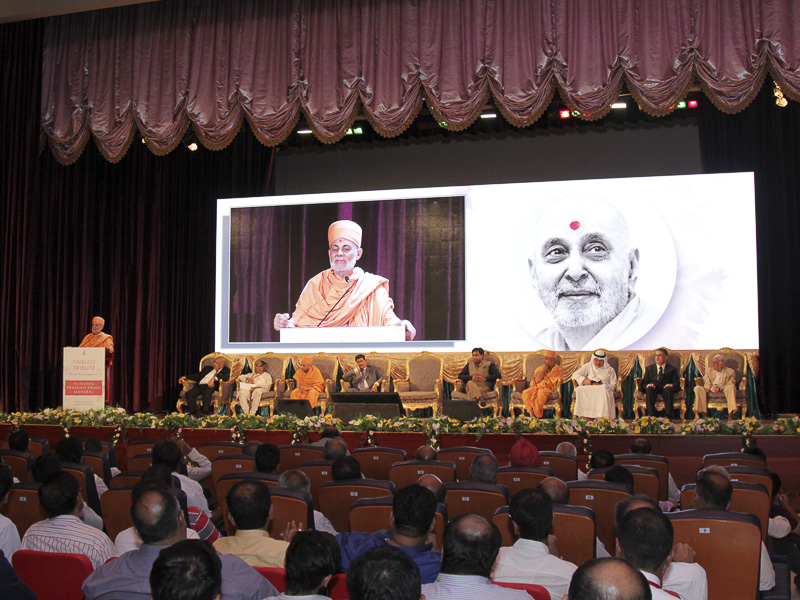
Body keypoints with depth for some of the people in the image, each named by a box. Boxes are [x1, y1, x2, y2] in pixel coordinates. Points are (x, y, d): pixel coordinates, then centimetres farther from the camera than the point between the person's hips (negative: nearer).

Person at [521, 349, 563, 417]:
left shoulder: (558, 369, 4)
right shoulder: (540, 368, 14)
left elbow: (555, 382, -10)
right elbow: (537, 381, 1)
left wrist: (544, 377, 0)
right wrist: (543, 370, -6)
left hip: (548, 388, -5)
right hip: (537, 387, 5)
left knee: (541, 393, -40)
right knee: (525, 393, -26)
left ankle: (537, 414, -28)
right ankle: (531, 412, -30)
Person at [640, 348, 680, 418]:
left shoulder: (672, 368, 13)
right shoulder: (649, 368, 18)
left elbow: (676, 382, 2)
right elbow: (644, 382, 9)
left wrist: (671, 385, -22)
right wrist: (648, 385, -16)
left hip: (665, 389, -1)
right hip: (653, 389, 1)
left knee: (668, 389, -36)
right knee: (649, 388, -34)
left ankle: (668, 415, -37)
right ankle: (651, 414, -39)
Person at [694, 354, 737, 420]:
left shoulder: (730, 371, 14)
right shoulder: (708, 371, 22)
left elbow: (731, 384, 0)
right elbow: (706, 384, 11)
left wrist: (719, 388, -18)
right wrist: (711, 388, -14)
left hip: (724, 390, -2)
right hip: (710, 390, 2)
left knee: (731, 387, -36)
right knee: (697, 388, -28)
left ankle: (730, 415, -38)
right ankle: (704, 414, -31)